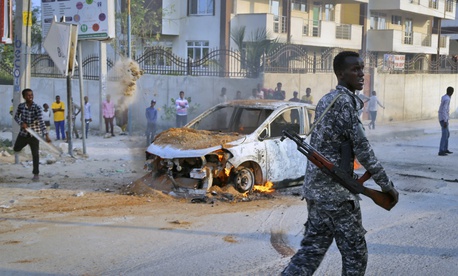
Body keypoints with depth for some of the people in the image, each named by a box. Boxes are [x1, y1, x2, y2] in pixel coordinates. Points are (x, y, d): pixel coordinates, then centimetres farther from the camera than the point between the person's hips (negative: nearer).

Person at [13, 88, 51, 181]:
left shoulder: (37, 107, -17)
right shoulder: (21, 106, -5)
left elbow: (41, 121, -24)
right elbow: (16, 116, 6)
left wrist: (46, 135, -33)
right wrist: (21, 123, -17)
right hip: (23, 132, 4)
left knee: (35, 154, -3)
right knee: (16, 149, 17)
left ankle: (36, 173, 6)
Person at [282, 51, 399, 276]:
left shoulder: (325, 100, 14)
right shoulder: (344, 101, -14)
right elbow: (362, 148, -17)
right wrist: (387, 185, -11)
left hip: (315, 186, 9)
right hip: (336, 190, -9)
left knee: (313, 248, 13)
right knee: (355, 253, 4)